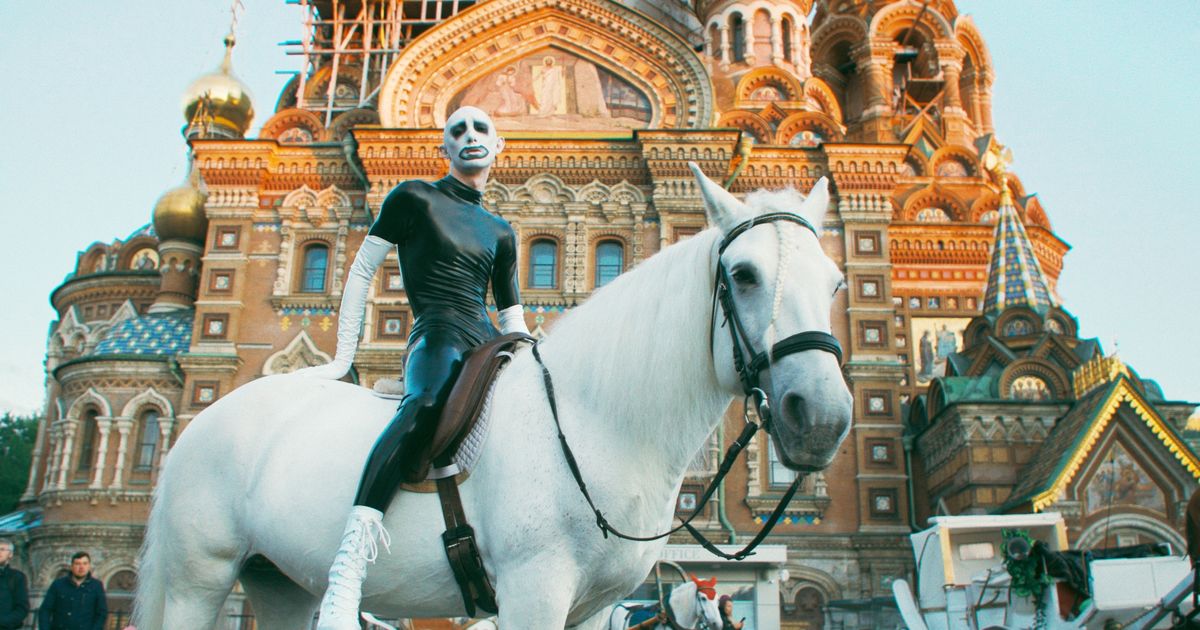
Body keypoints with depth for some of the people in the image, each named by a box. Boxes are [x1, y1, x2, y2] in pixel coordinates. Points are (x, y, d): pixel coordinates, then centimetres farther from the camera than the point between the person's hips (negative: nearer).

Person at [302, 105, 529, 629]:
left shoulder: (500, 232, 25)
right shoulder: (414, 198, 11)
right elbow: (361, 271, 10)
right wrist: (343, 357, 4)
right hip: (436, 338, -6)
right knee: (428, 401, -40)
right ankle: (346, 575, -53)